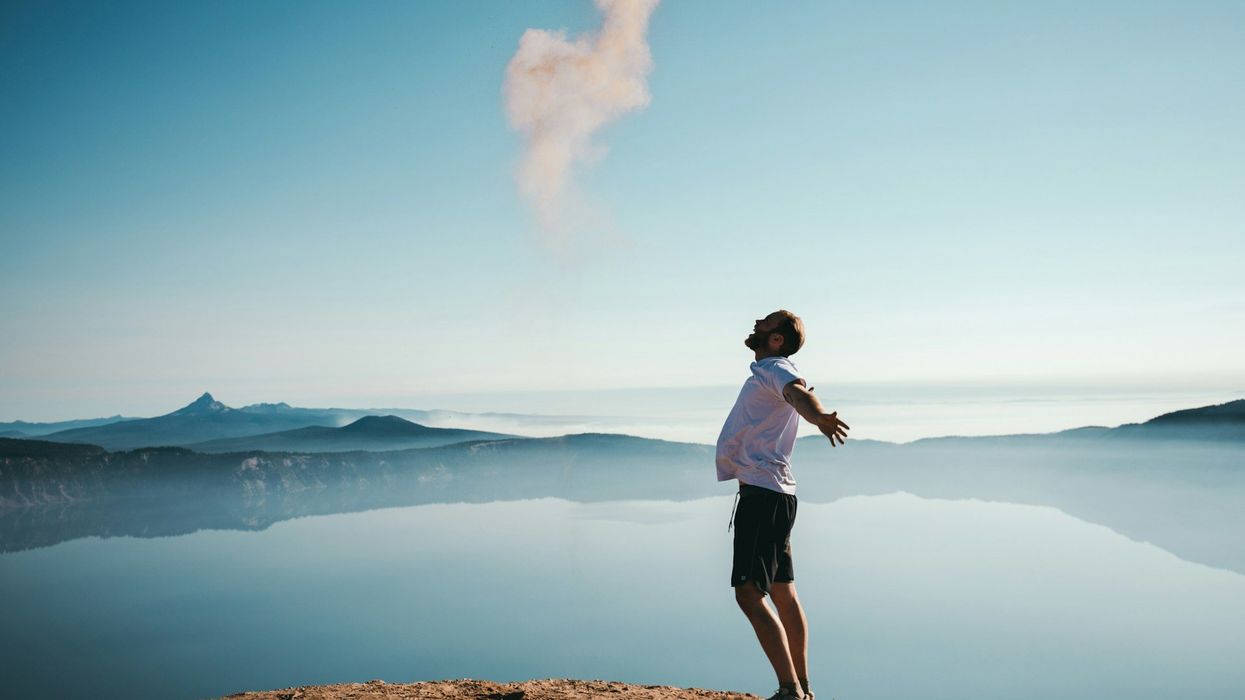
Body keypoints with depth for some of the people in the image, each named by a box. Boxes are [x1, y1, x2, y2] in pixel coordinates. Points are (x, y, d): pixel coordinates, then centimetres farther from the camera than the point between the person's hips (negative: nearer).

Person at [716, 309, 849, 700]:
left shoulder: (777, 369, -12)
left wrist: (821, 419, -57)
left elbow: (798, 393, -36)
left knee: (749, 594, -13)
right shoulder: (765, 372, 18)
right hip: (770, 495, 11)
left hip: (763, 495, -11)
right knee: (783, 594, 17)